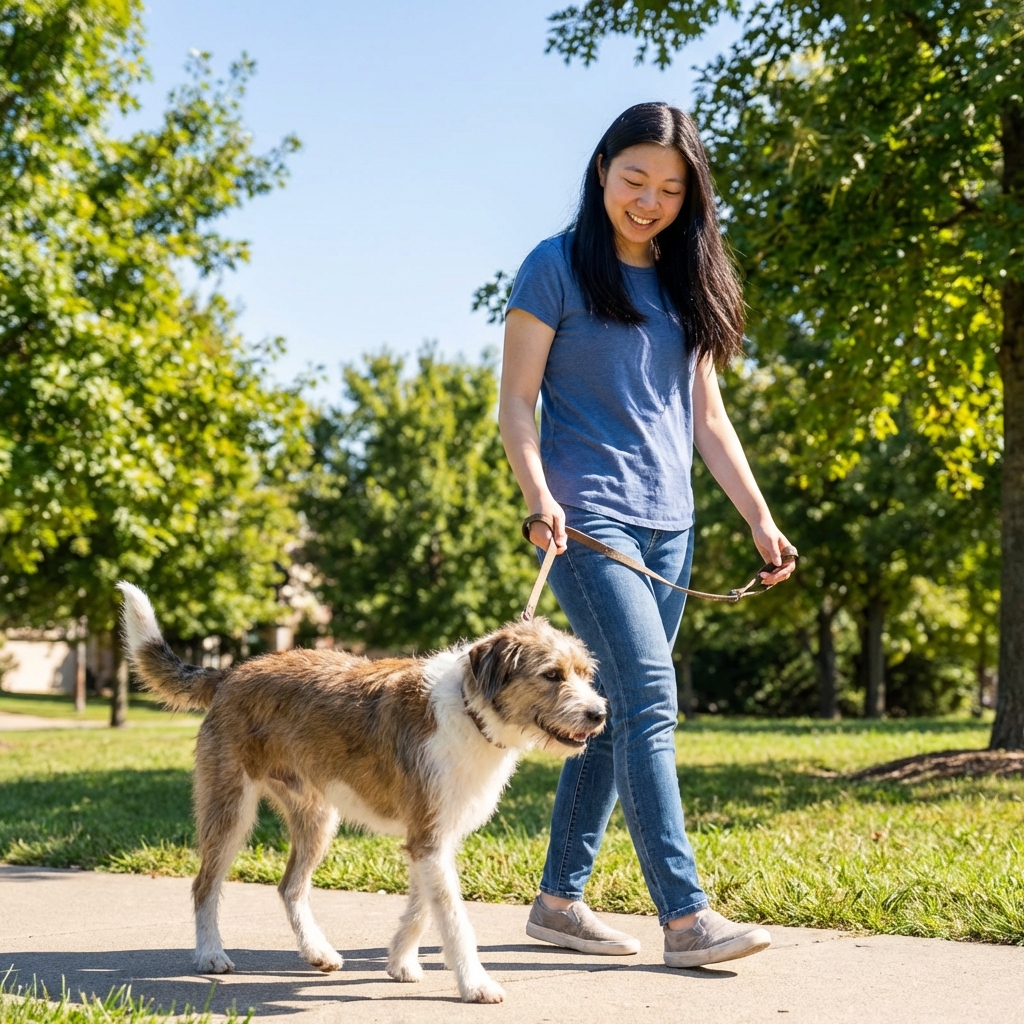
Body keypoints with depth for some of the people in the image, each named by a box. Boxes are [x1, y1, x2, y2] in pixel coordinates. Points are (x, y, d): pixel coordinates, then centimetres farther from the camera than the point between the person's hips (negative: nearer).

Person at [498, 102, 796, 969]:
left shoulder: (685, 286, 16)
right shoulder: (557, 268, 0)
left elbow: (707, 417, 18)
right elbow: (517, 402, -3)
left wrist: (759, 516, 10)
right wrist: (539, 496, -19)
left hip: (668, 524, 6)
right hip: (589, 516, -6)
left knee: (614, 712, 7)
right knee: (649, 701, -16)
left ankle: (560, 897, 17)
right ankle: (684, 915, -16)